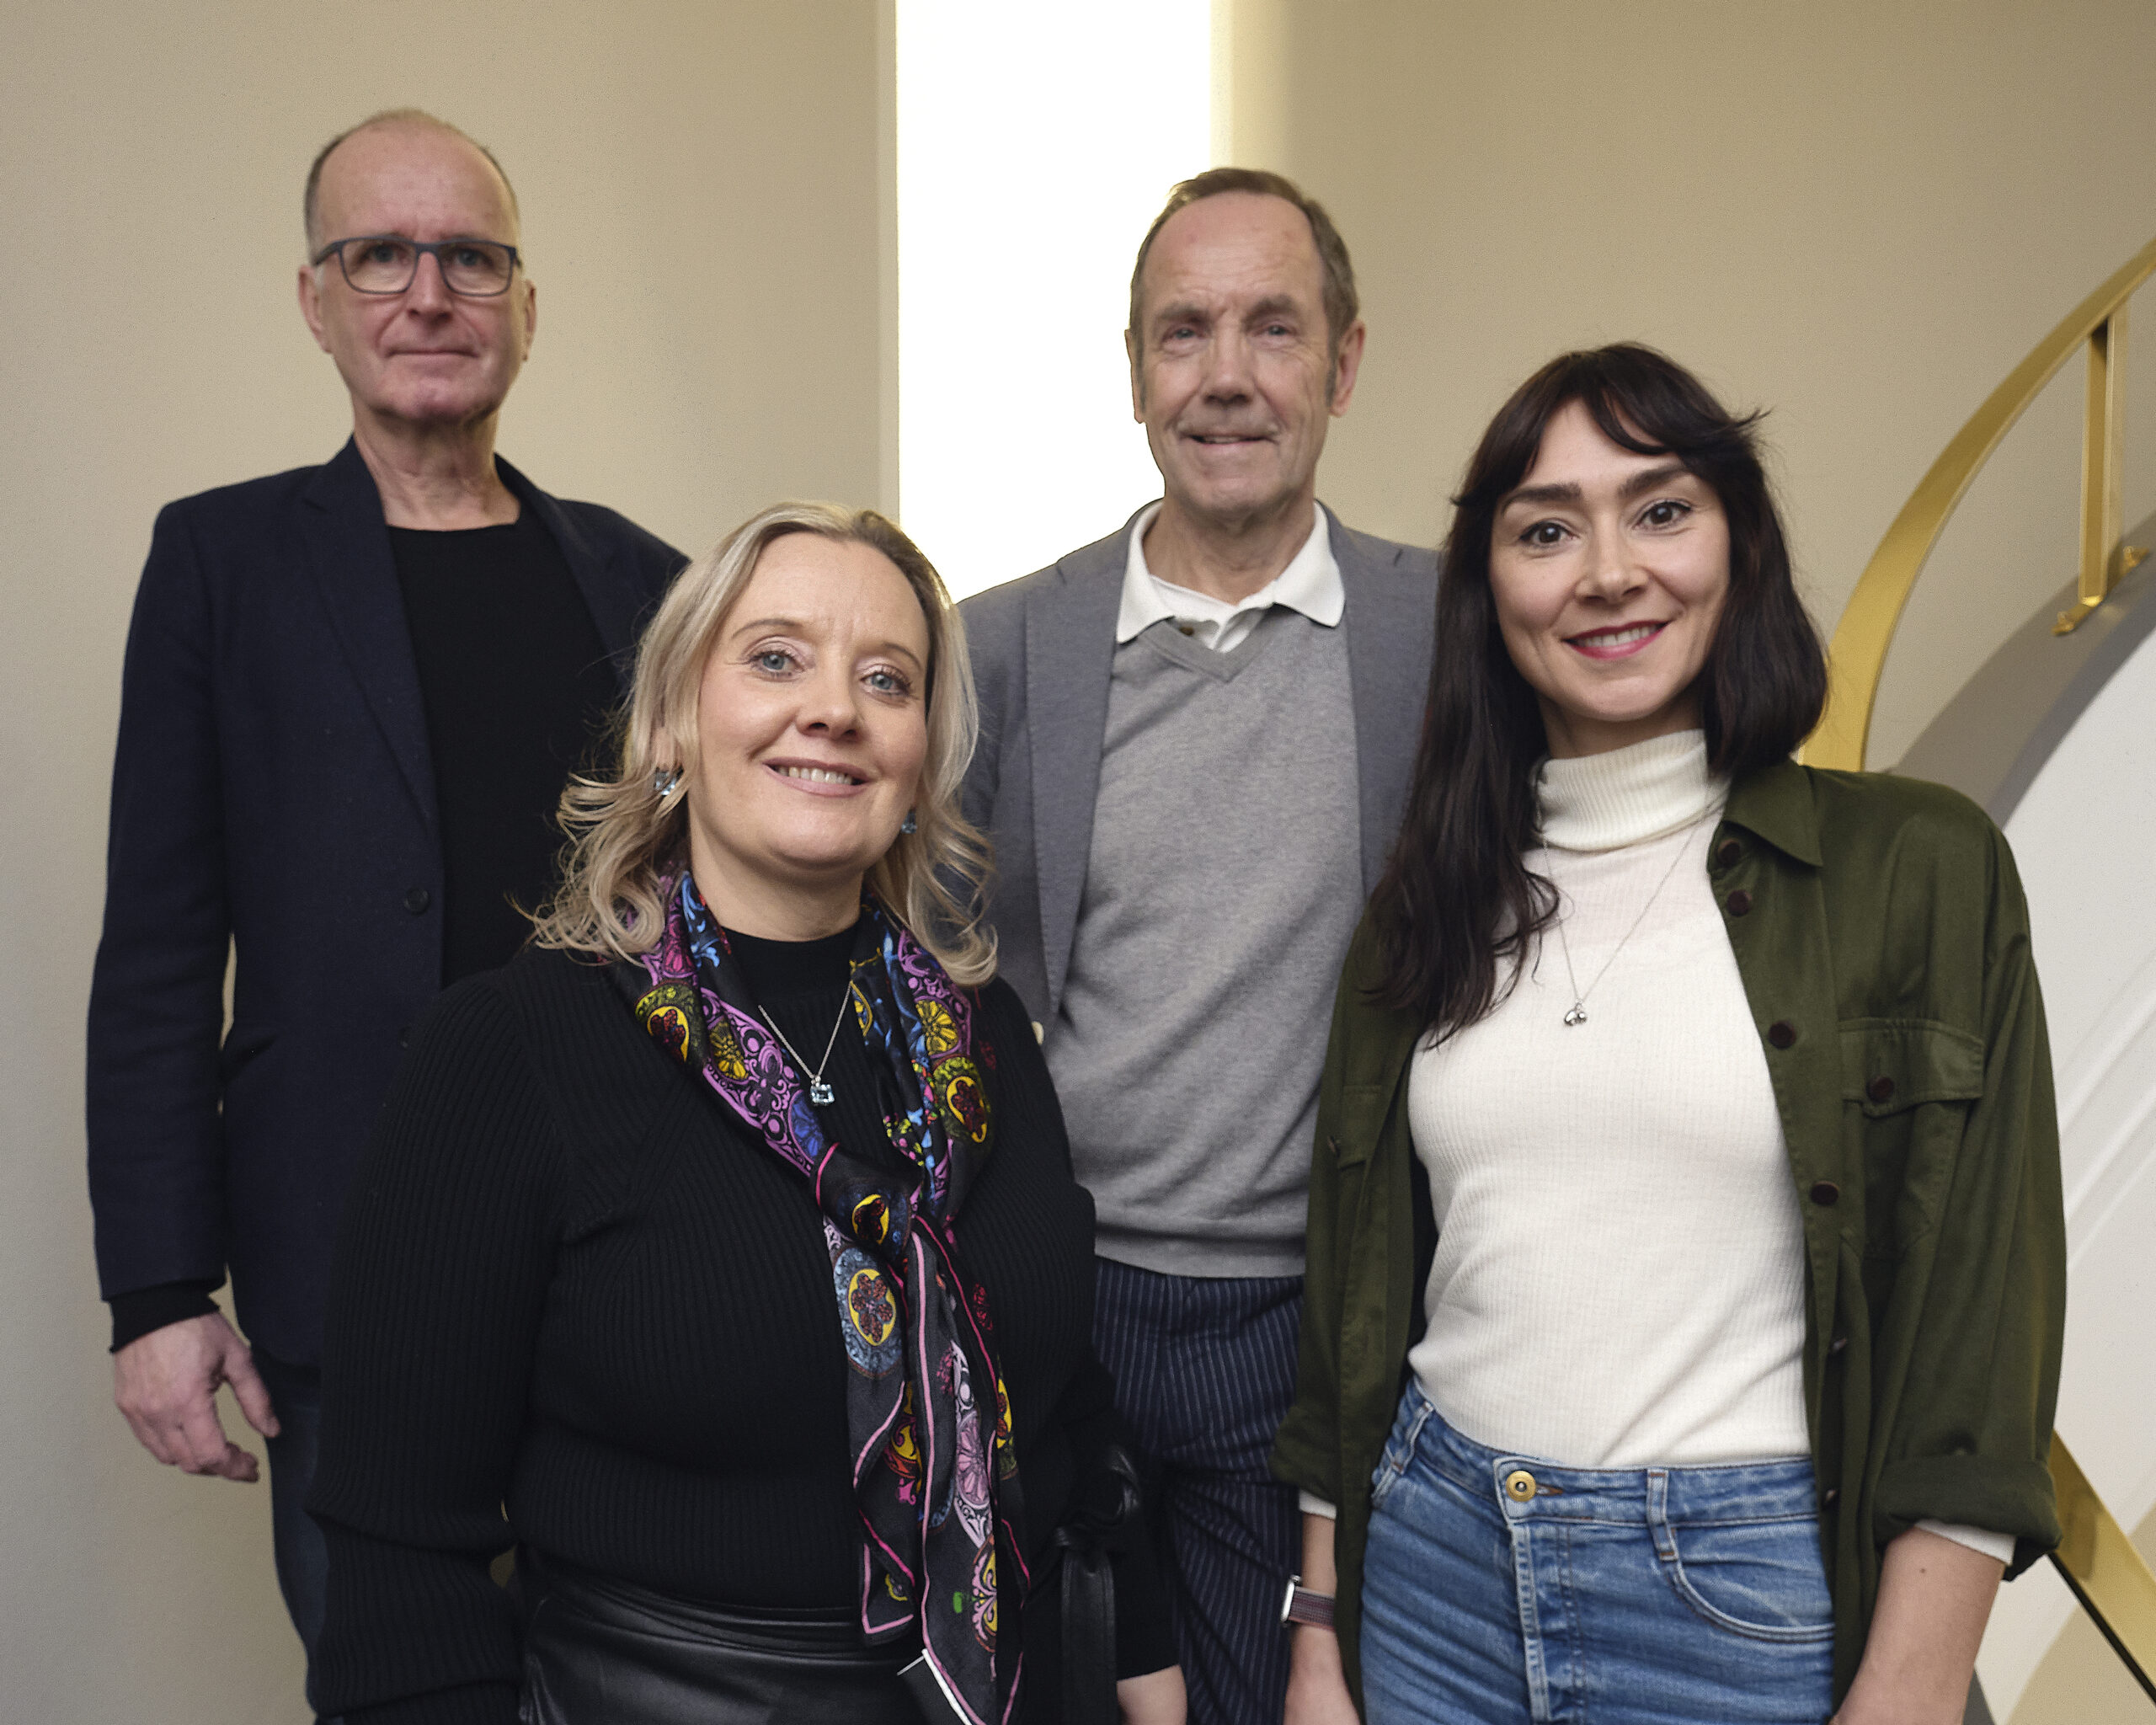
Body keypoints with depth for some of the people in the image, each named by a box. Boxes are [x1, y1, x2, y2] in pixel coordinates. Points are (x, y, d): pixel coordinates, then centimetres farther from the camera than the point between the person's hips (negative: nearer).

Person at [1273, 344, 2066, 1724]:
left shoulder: (1919, 869, -5)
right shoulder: (1431, 898, 5)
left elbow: (1975, 1343, -7)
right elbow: (1357, 1293, 8)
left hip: (1755, 1604, -3)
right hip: (1433, 1563, 3)